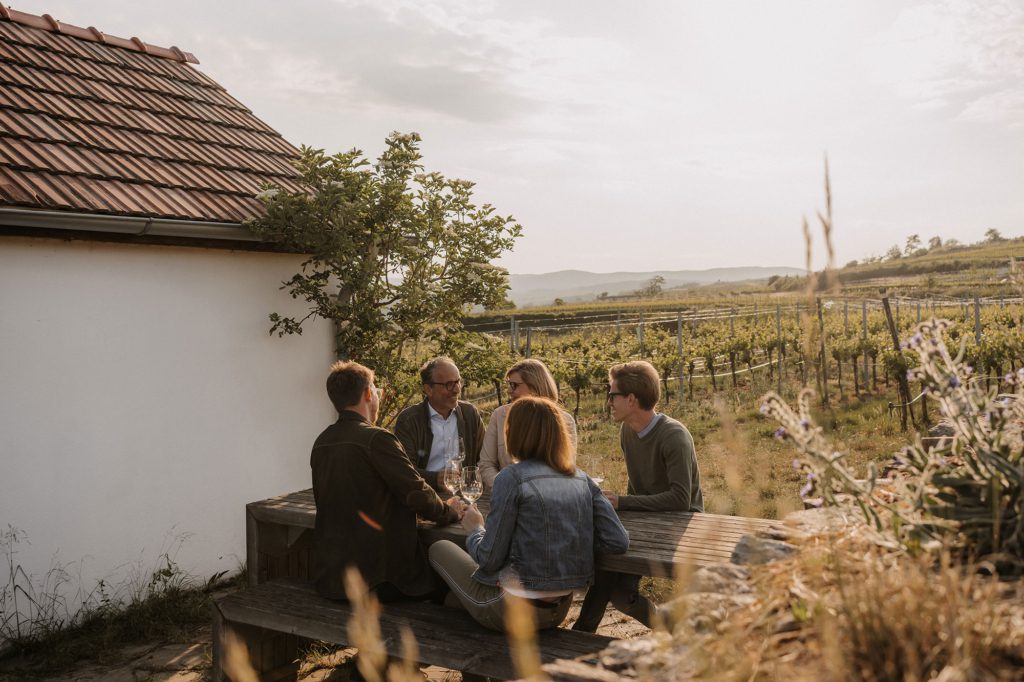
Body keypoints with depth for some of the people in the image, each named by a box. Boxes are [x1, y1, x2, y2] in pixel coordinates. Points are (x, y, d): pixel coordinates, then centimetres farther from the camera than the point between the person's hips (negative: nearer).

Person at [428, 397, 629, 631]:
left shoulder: (512, 478, -16)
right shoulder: (581, 479, 0)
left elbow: (489, 559, -15)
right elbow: (618, 542, -4)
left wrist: (475, 529, 5)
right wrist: (573, 541, 8)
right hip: (559, 610, 7)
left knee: (440, 549, 17)